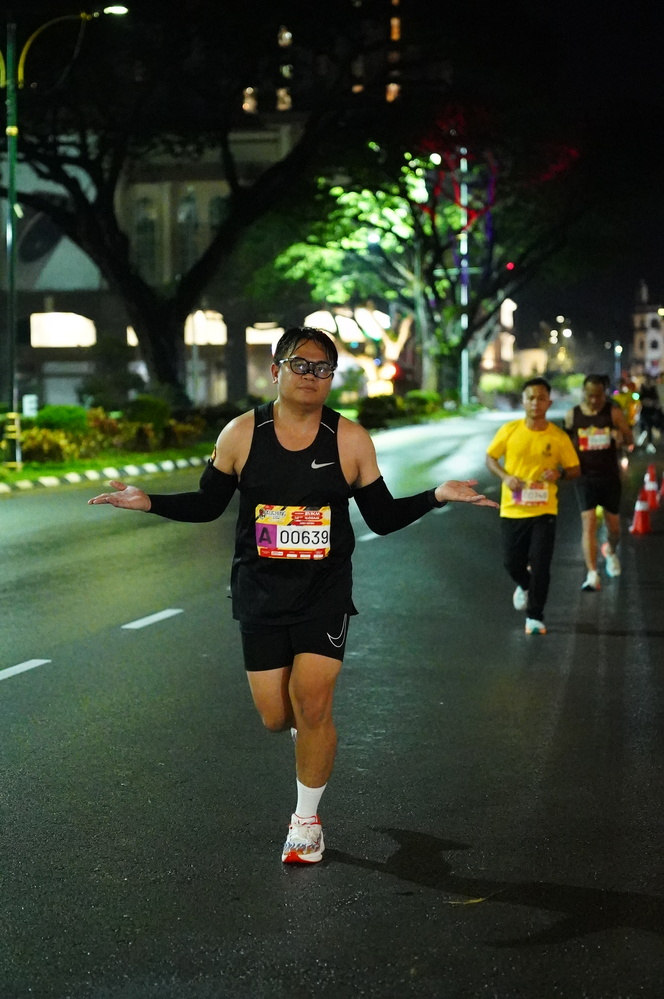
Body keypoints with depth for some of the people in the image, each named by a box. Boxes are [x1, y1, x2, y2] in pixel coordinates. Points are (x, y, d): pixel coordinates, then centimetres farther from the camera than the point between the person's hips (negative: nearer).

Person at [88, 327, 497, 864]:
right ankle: (309, 727, 41)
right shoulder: (242, 434, -3)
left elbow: (383, 517, 3)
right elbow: (208, 503, 7)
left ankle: (307, 819, 11)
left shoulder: (350, 440, -4)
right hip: (260, 593, 1)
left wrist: (436, 496, -11)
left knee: (313, 705, -11)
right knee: (276, 717, 2)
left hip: (325, 593, -1)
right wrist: (148, 501, -7)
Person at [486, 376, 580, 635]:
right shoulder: (510, 430, -3)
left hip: (543, 510, -1)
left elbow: (574, 469, 5)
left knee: (540, 566, -6)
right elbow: (490, 458, 7)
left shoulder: (559, 437, -5)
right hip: (512, 509, 1)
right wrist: (505, 476, -11)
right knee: (512, 562, 8)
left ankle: (535, 616, 9)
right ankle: (524, 586, 43)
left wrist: (560, 473, -18)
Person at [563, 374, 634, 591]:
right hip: (585, 477, 0)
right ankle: (592, 575, -16)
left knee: (613, 524, 13)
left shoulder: (614, 413, -5)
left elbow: (630, 440, -8)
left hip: (609, 477, 0)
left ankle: (611, 552, 46)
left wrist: (622, 438, -30)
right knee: (588, 523, -12)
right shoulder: (572, 415, -1)